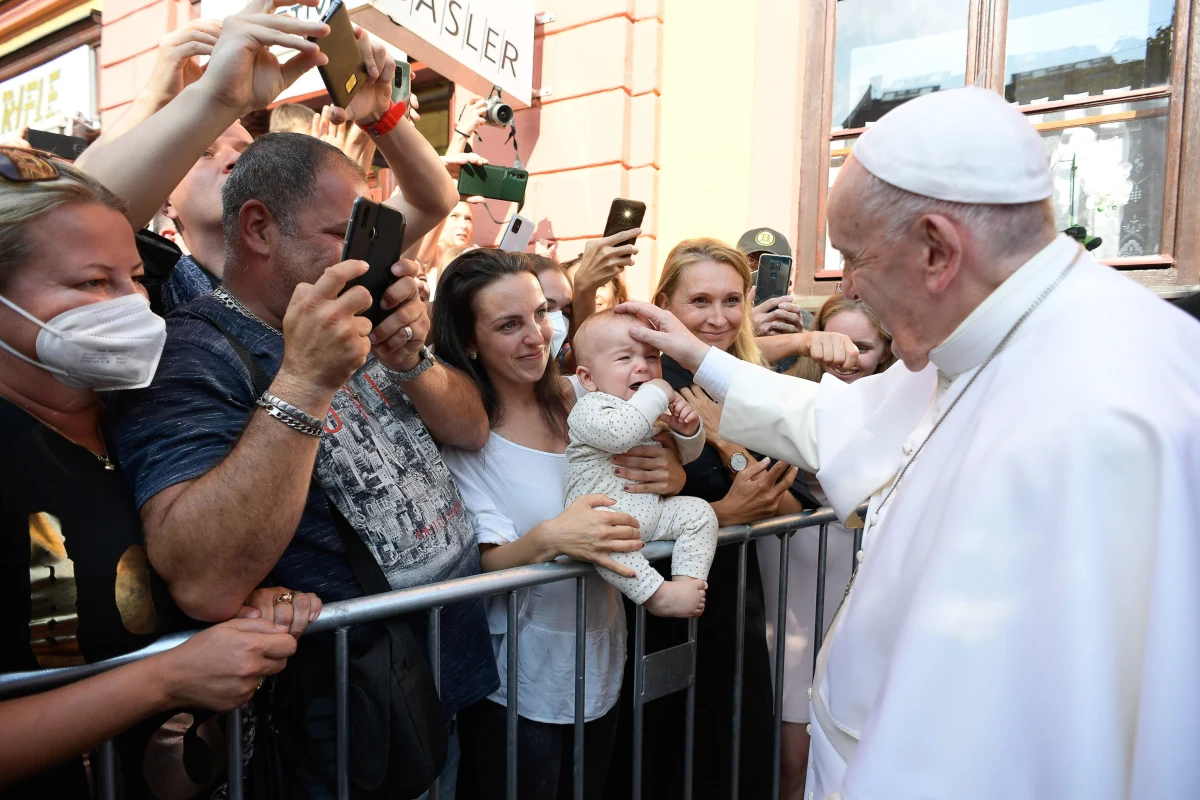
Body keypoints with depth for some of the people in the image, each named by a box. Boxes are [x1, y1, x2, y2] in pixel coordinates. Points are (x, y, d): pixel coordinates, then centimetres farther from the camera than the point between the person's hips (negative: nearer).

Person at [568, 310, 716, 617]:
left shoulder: (658, 412, 14)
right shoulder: (589, 408, -11)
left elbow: (686, 455, 23)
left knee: (699, 512, -6)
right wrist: (656, 395, -23)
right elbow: (618, 434, -34)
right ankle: (657, 594, -28)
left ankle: (688, 580, -7)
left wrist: (687, 429, -1)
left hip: (652, 509, 8)